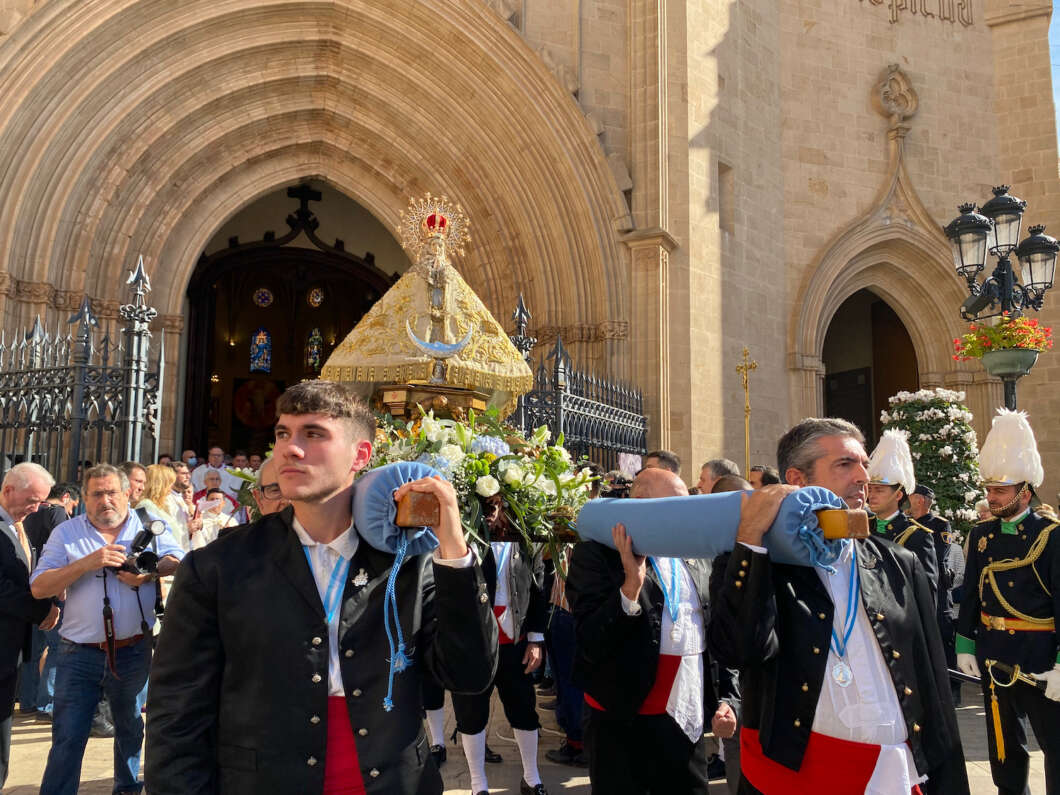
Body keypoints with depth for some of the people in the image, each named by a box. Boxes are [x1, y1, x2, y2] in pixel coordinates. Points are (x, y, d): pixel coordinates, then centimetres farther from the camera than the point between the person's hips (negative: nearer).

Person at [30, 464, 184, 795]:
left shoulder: (148, 526, 1)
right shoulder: (66, 533, -1)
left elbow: (180, 561, -7)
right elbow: (39, 587, -9)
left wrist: (151, 571, -25)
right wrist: (88, 562, -21)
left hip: (134, 650, 2)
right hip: (80, 653, -2)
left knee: (130, 728, 21)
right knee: (67, 737, 1)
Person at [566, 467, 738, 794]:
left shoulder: (696, 561, 8)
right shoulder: (597, 555, -9)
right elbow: (591, 647, -18)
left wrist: (723, 700, 6)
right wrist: (631, 583, -27)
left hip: (690, 727, 5)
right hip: (625, 729, -4)